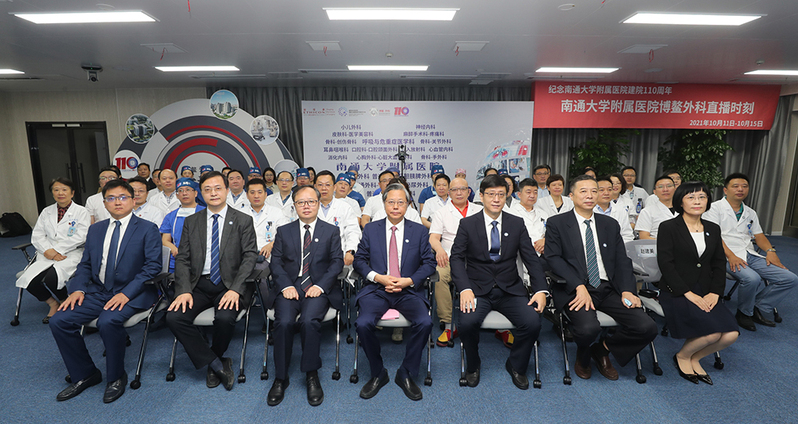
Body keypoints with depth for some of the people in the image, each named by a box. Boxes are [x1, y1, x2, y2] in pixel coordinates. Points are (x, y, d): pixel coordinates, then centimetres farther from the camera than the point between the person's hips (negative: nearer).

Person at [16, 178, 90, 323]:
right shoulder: (46, 212, 17)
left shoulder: (81, 212, 1)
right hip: (47, 255, 5)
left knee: (51, 279, -28)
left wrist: (56, 250, -13)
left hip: (71, 254, -5)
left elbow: (80, 237, -9)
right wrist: (48, 251, -9)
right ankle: (54, 304, 7)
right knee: (29, 280, -19)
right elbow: (37, 235, 10)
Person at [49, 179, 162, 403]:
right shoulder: (95, 229, 14)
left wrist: (127, 293, -21)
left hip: (131, 292, -6)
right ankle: (85, 375, 8)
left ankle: (116, 377, -6)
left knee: (108, 321, -31)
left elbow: (153, 266, -12)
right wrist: (78, 289, -4)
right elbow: (85, 264, 15)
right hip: (98, 291, 6)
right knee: (59, 320, -11)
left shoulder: (147, 229, -5)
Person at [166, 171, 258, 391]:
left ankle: (214, 363, 5)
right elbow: (182, 259, 7)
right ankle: (218, 365, -7)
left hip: (229, 285, -3)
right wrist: (184, 290, -10)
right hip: (199, 284, 4)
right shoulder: (191, 222, 11)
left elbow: (250, 257, -6)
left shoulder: (243, 221, 1)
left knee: (224, 317, -30)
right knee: (174, 317, -21)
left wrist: (235, 290, -19)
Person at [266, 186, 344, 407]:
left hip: (318, 288, -1)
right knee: (284, 322, -26)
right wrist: (286, 286, -10)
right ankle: (280, 378, -8)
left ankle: (312, 376, -12)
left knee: (309, 321, -30)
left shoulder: (331, 231, 11)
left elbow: (337, 262, 3)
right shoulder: (283, 231, 15)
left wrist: (320, 285, -12)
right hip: (289, 287, 2)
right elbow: (276, 262, 7)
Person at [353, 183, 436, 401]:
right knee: (363, 323, -27)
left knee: (425, 322, -27)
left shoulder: (419, 231, 8)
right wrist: (377, 277, -10)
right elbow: (359, 260, 7)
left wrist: (410, 280, -11)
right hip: (377, 289, 0)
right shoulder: (370, 229, 9)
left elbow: (429, 262, 5)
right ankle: (378, 374, 2)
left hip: (409, 291, 0)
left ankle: (406, 374, -1)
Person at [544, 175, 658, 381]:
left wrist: (627, 290, -7)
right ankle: (583, 357, 8)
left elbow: (622, 261, 11)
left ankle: (603, 349, 15)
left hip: (608, 289, 5)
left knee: (647, 327, -15)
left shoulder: (610, 225, 17)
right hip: (574, 290, -4)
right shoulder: (556, 223, 3)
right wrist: (579, 287, -20)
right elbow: (553, 257, -8)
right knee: (588, 328, -31)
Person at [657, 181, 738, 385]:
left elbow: (719, 264, 11)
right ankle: (682, 356, 7)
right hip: (675, 292, -6)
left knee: (731, 334, -16)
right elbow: (665, 263, -12)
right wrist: (688, 293, -17)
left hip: (704, 293, 6)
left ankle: (694, 358, 12)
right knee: (712, 333, -24)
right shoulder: (668, 227, -5)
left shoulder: (713, 229, 13)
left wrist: (715, 292, -4)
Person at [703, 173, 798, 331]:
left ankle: (760, 309, 4)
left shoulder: (750, 213, 22)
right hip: (727, 257, -7)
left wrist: (770, 251, -2)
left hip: (751, 255, 8)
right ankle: (744, 313, -6)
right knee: (752, 278, -33)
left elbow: (759, 235, 19)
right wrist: (731, 256, -21)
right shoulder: (715, 208, -1)